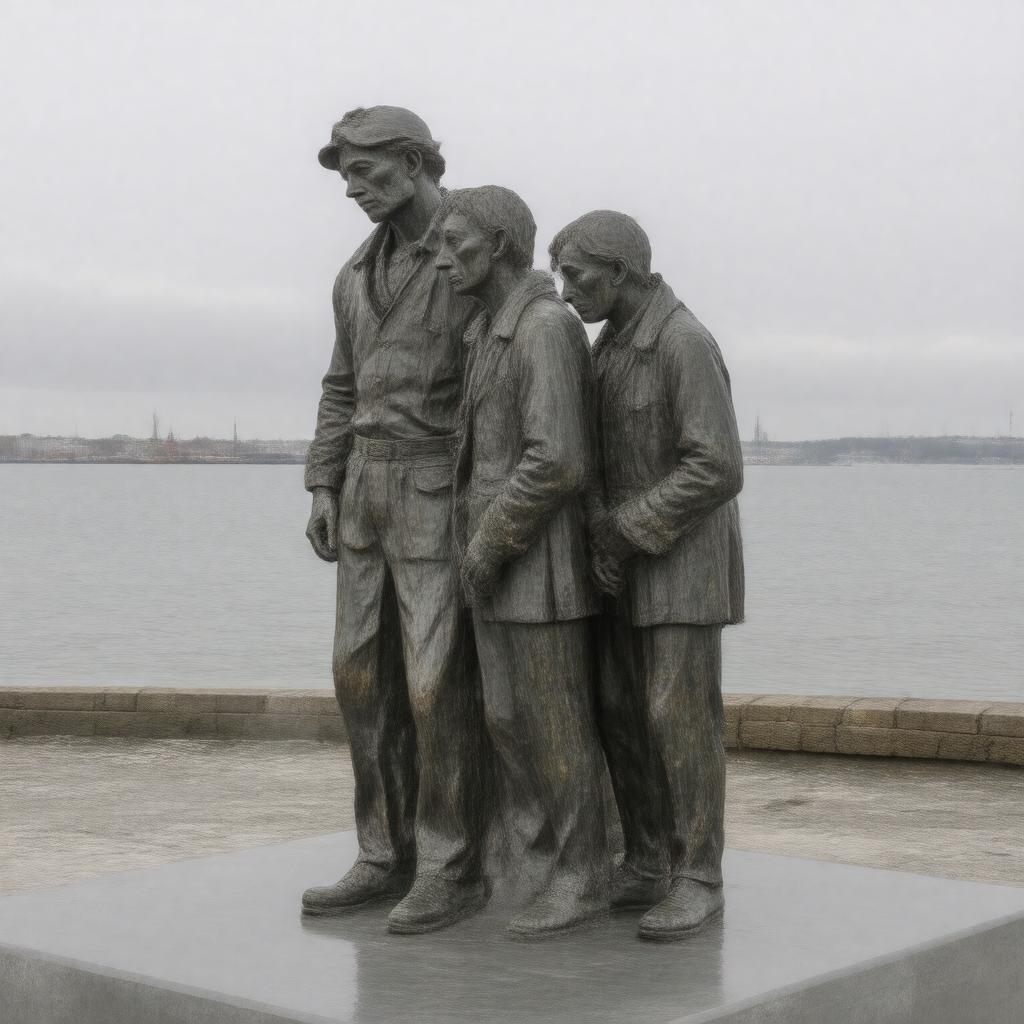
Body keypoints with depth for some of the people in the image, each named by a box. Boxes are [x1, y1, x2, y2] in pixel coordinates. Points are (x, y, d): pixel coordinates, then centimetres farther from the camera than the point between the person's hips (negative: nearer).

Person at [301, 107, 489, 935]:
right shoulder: (360, 275, 15)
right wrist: (323, 492, 7)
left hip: (445, 499, -7)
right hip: (371, 495, 7)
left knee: (439, 686, -7)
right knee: (367, 679, 5)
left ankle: (453, 872, 2)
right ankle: (390, 860, 14)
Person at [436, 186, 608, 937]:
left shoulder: (549, 329, -18)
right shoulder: (493, 334, 14)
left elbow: (556, 462, -25)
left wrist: (486, 546, -17)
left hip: (541, 558, -9)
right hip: (499, 558, 9)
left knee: (556, 721, -2)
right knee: (509, 715, 11)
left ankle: (582, 880, 9)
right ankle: (553, 856, 22)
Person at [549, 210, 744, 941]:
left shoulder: (688, 345, -20)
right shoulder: (615, 345, 10)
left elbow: (718, 472, -25)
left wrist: (622, 533, -20)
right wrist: (601, 540, -5)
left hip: (686, 557, -8)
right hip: (632, 557, 8)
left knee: (682, 716, -8)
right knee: (624, 713, 7)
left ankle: (698, 881, 1)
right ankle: (648, 867, 16)